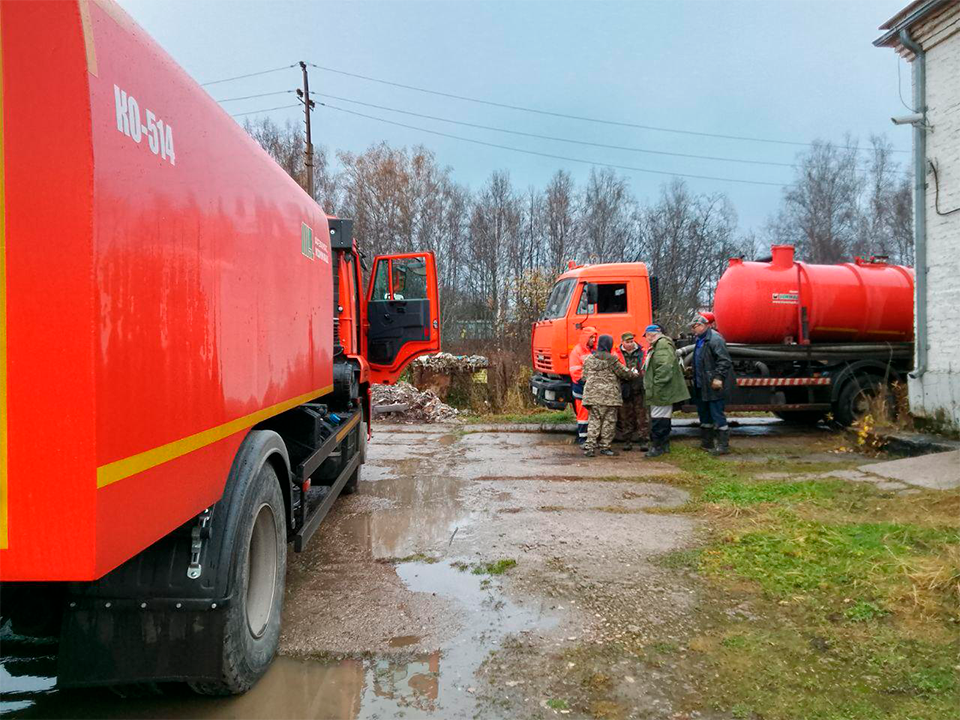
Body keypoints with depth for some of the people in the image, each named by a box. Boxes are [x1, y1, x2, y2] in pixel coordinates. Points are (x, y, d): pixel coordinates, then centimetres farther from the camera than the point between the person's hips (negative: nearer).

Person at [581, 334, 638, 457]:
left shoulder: (589, 359, 9)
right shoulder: (612, 359, -7)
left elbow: (585, 377, 13)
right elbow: (623, 373, 0)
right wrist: (635, 374, 18)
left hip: (592, 395, 5)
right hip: (609, 395, -5)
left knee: (594, 420, 7)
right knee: (609, 421, 6)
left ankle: (589, 446, -1)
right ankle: (605, 446, 9)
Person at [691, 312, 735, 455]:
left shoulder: (715, 338, -16)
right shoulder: (700, 340, 16)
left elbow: (724, 360, -22)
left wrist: (718, 377, -27)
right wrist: (693, 371, 23)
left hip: (714, 386, -11)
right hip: (702, 386, 11)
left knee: (717, 415, -7)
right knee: (704, 414, 17)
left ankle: (723, 446, -1)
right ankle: (706, 443, 29)